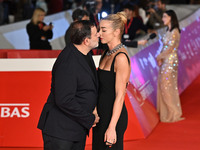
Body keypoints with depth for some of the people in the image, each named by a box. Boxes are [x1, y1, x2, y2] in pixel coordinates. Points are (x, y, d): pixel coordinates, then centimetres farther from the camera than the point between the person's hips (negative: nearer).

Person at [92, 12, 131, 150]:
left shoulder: (121, 58, -17)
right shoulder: (106, 54, 11)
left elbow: (120, 96, -19)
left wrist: (112, 127, -20)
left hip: (113, 116, -9)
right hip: (101, 113, 9)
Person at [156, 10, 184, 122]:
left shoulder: (174, 31, -15)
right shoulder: (169, 31, 12)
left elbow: (170, 47, -18)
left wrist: (159, 57, -7)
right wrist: (161, 58, 0)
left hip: (171, 61, -9)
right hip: (165, 61, 9)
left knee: (167, 86, -2)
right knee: (163, 86, 11)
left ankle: (173, 113, 8)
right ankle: (165, 112, 19)